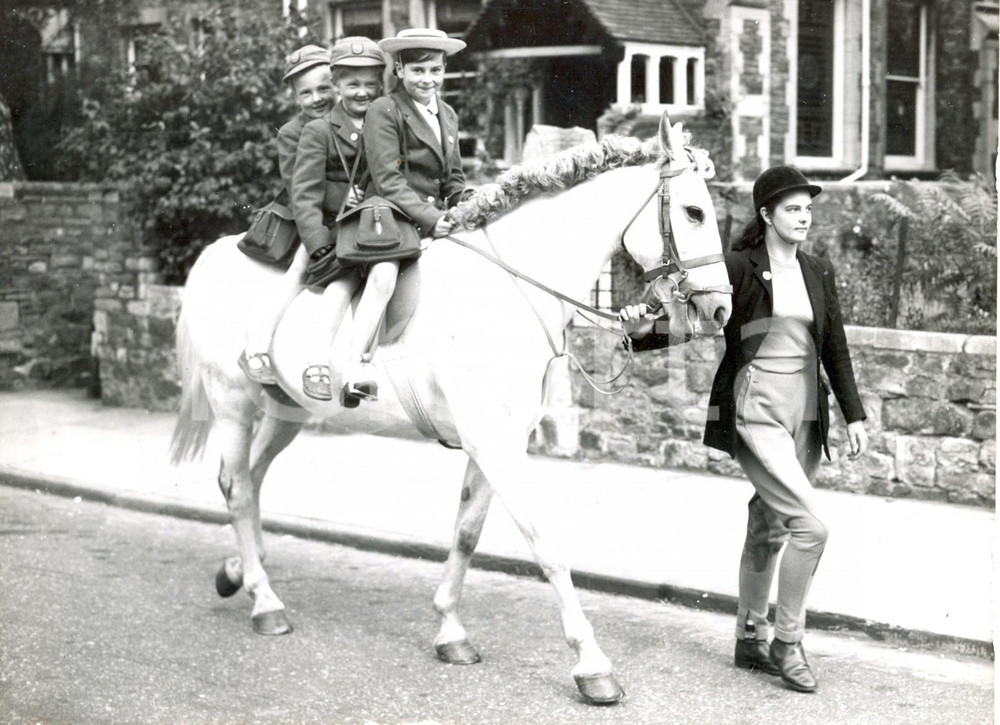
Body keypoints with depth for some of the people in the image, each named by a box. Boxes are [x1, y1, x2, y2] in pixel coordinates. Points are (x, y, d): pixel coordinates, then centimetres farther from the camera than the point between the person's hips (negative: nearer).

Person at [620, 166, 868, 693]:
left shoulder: (819, 273, 10)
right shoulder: (739, 268, -6)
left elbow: (835, 349, 13)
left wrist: (854, 416, 9)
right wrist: (643, 330, -25)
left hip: (805, 412, 6)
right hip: (756, 412, -6)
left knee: (768, 528, 14)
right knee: (809, 525, -15)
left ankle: (750, 641, 26)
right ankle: (788, 643, 0)